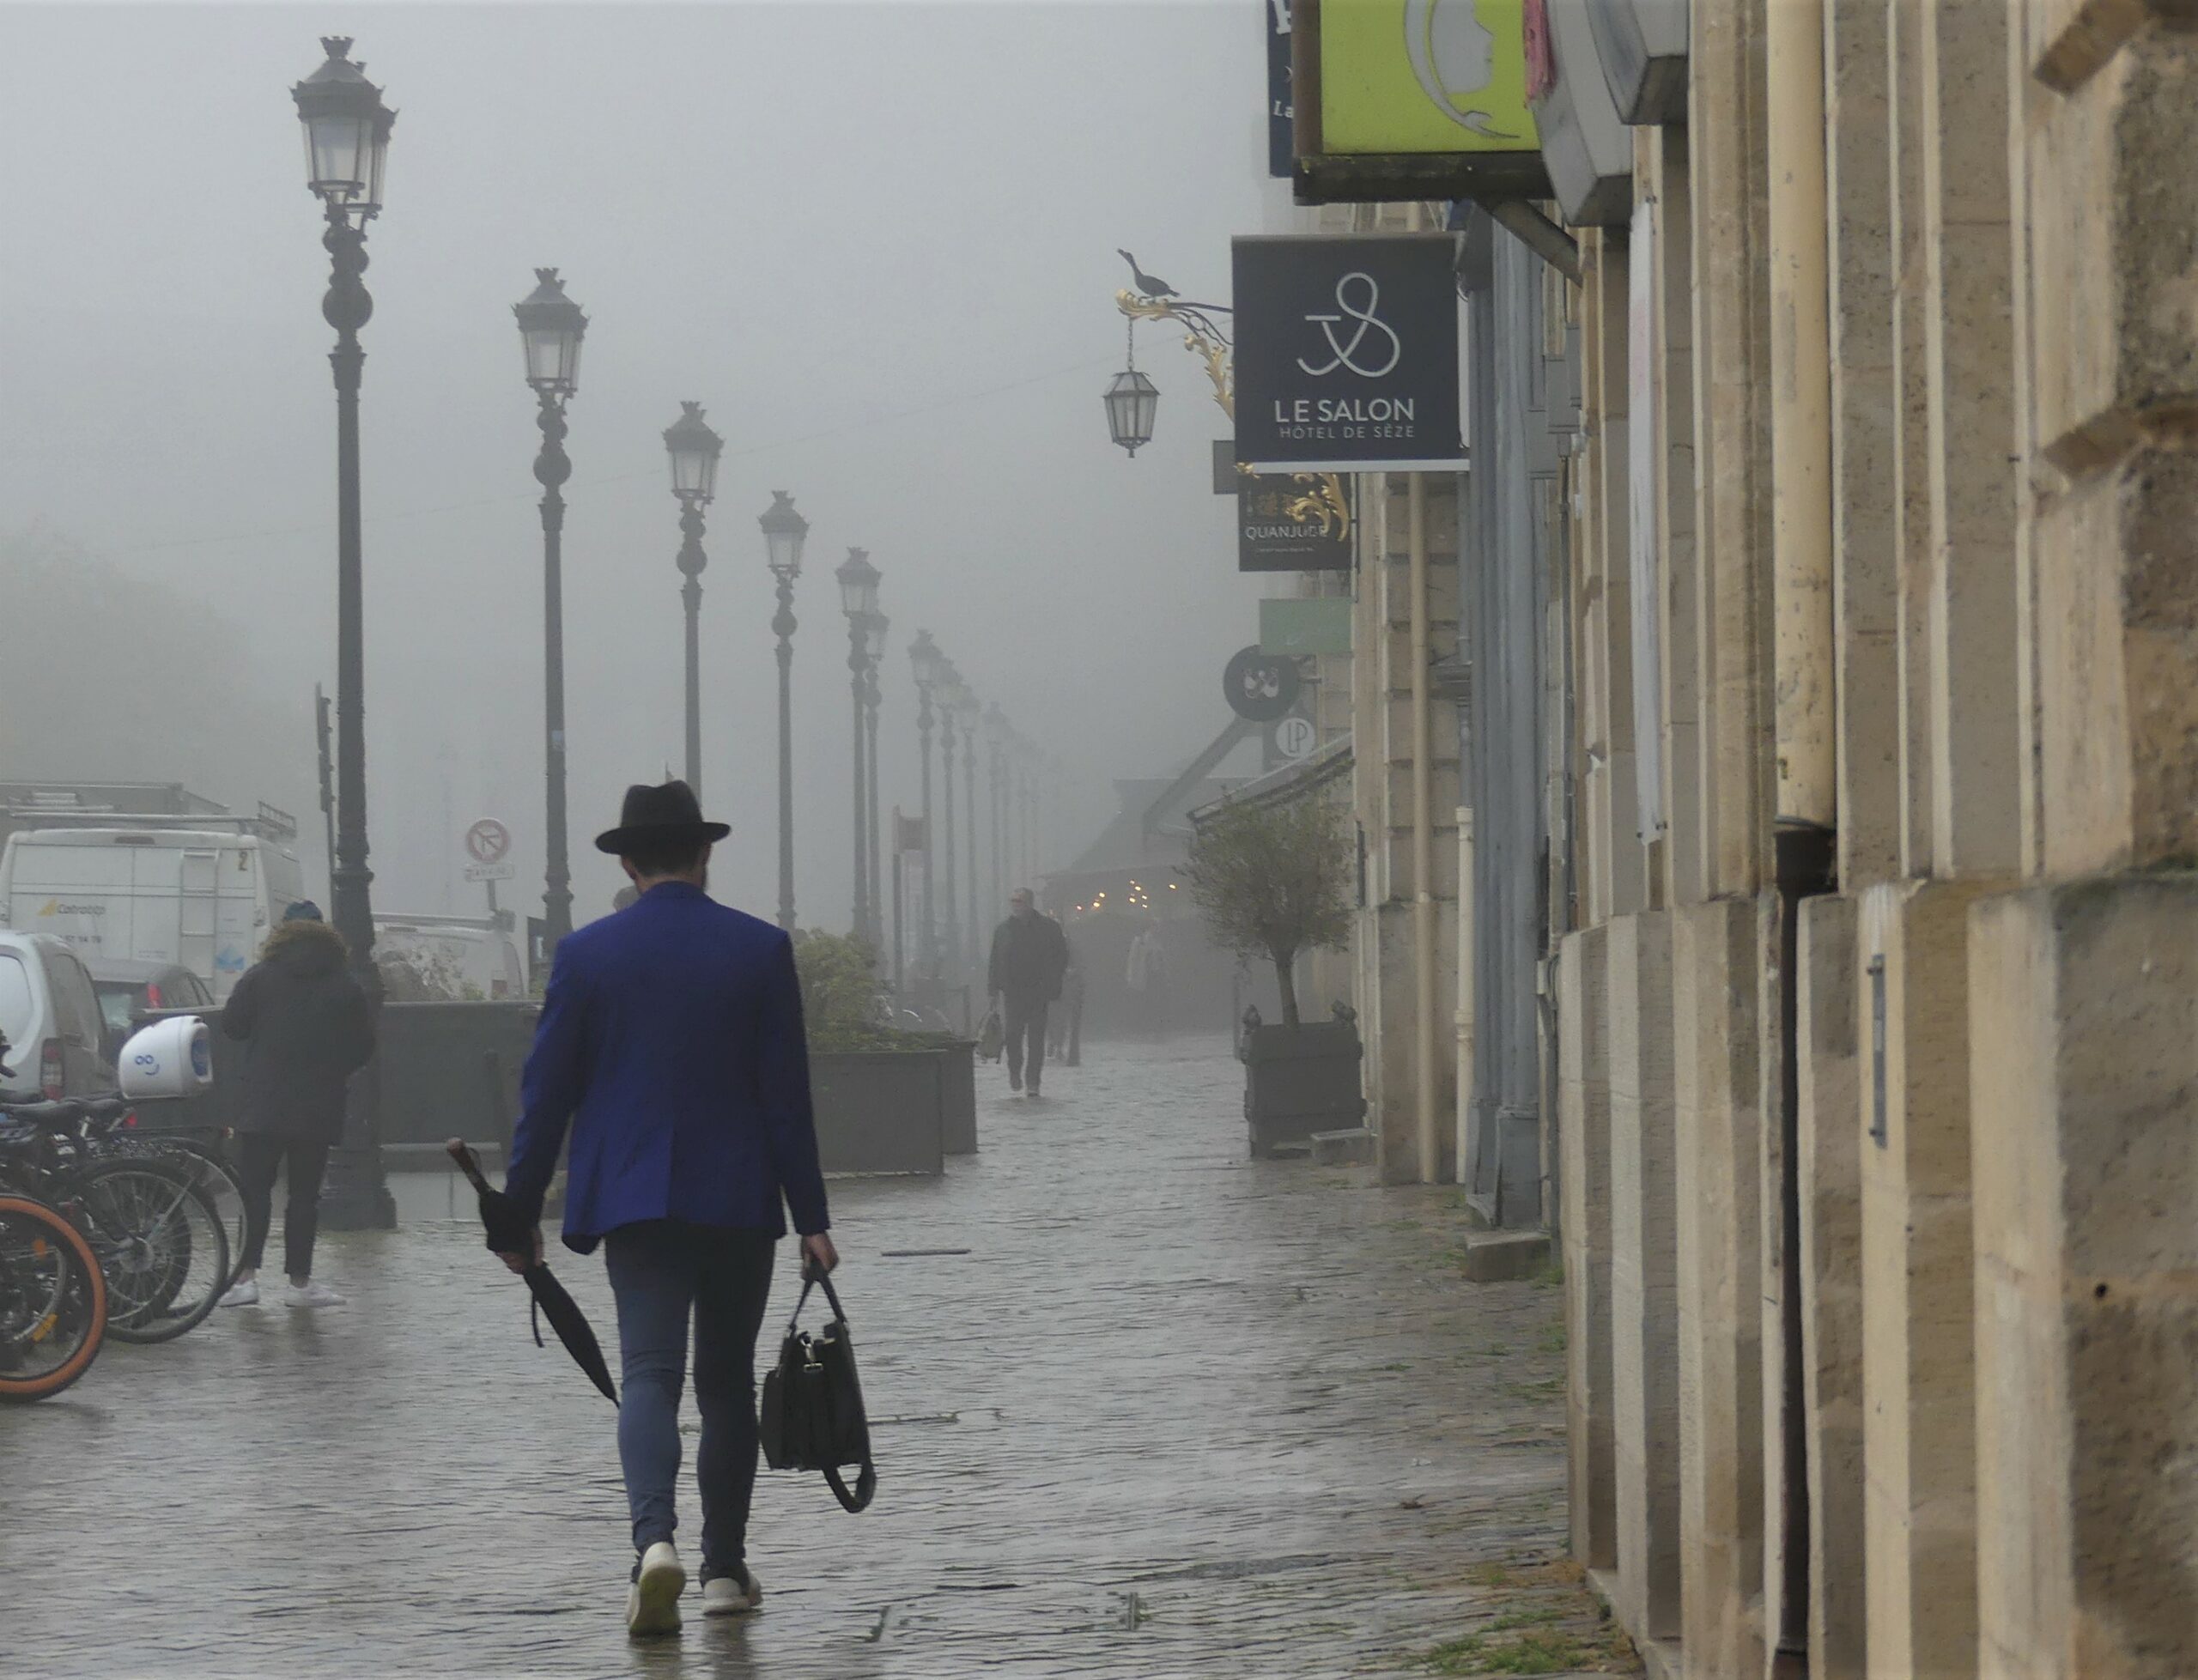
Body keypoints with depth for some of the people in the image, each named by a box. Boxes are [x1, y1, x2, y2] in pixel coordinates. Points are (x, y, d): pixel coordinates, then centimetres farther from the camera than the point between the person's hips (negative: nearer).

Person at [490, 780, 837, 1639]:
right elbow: (788, 1093, -2)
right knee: (727, 1382, 12)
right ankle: (725, 1569, 16)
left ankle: (655, 1539, -28)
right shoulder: (760, 949, -2)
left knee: (649, 1374, -5)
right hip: (740, 1203, 1)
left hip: (635, 1200, -1)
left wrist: (519, 1214, 7)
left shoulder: (587, 954, -2)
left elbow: (546, 1093, 0)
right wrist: (811, 1217, 2)